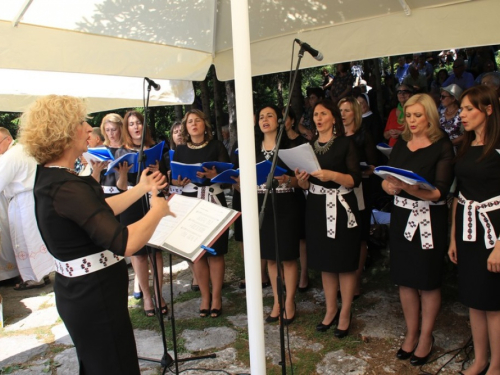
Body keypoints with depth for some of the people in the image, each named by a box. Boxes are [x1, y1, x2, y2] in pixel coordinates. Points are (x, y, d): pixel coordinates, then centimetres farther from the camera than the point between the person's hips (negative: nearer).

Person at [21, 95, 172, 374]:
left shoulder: (50, 176, 3)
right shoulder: (66, 188, -28)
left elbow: (100, 210, 13)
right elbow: (125, 243, -34)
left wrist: (142, 188, 15)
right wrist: (158, 210, -18)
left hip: (78, 289, 10)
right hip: (95, 295, -10)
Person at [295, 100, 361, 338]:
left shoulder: (345, 143, -3)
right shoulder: (309, 146, 11)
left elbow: (355, 179, -12)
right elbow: (307, 186, 12)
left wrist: (331, 175, -26)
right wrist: (301, 179, -9)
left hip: (341, 207, -5)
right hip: (316, 207, 5)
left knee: (344, 261, 2)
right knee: (324, 261, 11)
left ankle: (345, 313, 17)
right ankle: (331, 310, 26)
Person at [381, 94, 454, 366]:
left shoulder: (442, 147, -6)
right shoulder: (400, 145, 9)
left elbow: (440, 192, -15)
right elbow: (385, 180, 4)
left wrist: (411, 188, -30)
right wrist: (390, 186, -18)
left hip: (430, 220, -4)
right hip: (401, 216, 5)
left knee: (427, 280, 7)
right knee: (404, 278, 11)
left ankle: (426, 336, 25)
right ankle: (411, 333, 28)